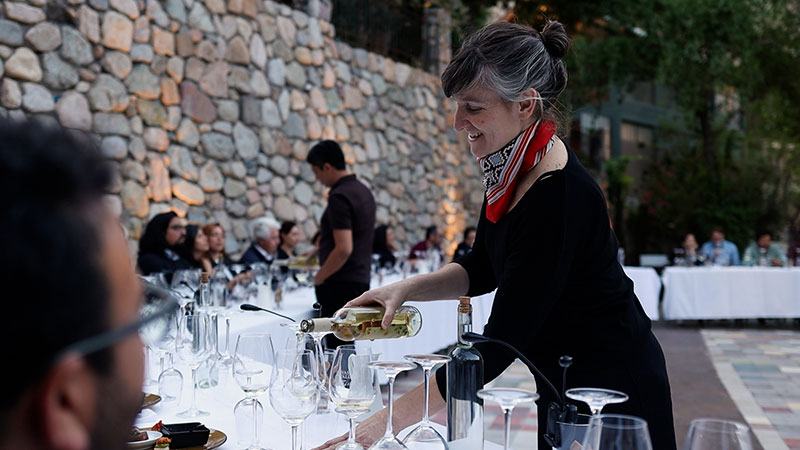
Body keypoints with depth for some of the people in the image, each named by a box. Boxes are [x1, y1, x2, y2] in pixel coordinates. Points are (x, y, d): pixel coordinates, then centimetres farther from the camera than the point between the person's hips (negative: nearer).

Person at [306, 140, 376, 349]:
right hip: (361, 280, 10)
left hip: (341, 285, -9)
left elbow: (344, 249, -25)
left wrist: (320, 277, -11)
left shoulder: (340, 196, -18)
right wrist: (317, 251, 26)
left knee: (337, 348, -4)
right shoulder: (363, 190, 12)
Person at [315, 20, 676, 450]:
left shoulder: (560, 197, -30)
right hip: (564, 388, 8)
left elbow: (500, 343, -30)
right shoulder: (511, 169, -4)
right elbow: (482, 269, 11)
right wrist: (407, 288, -7)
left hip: (613, 393, -8)